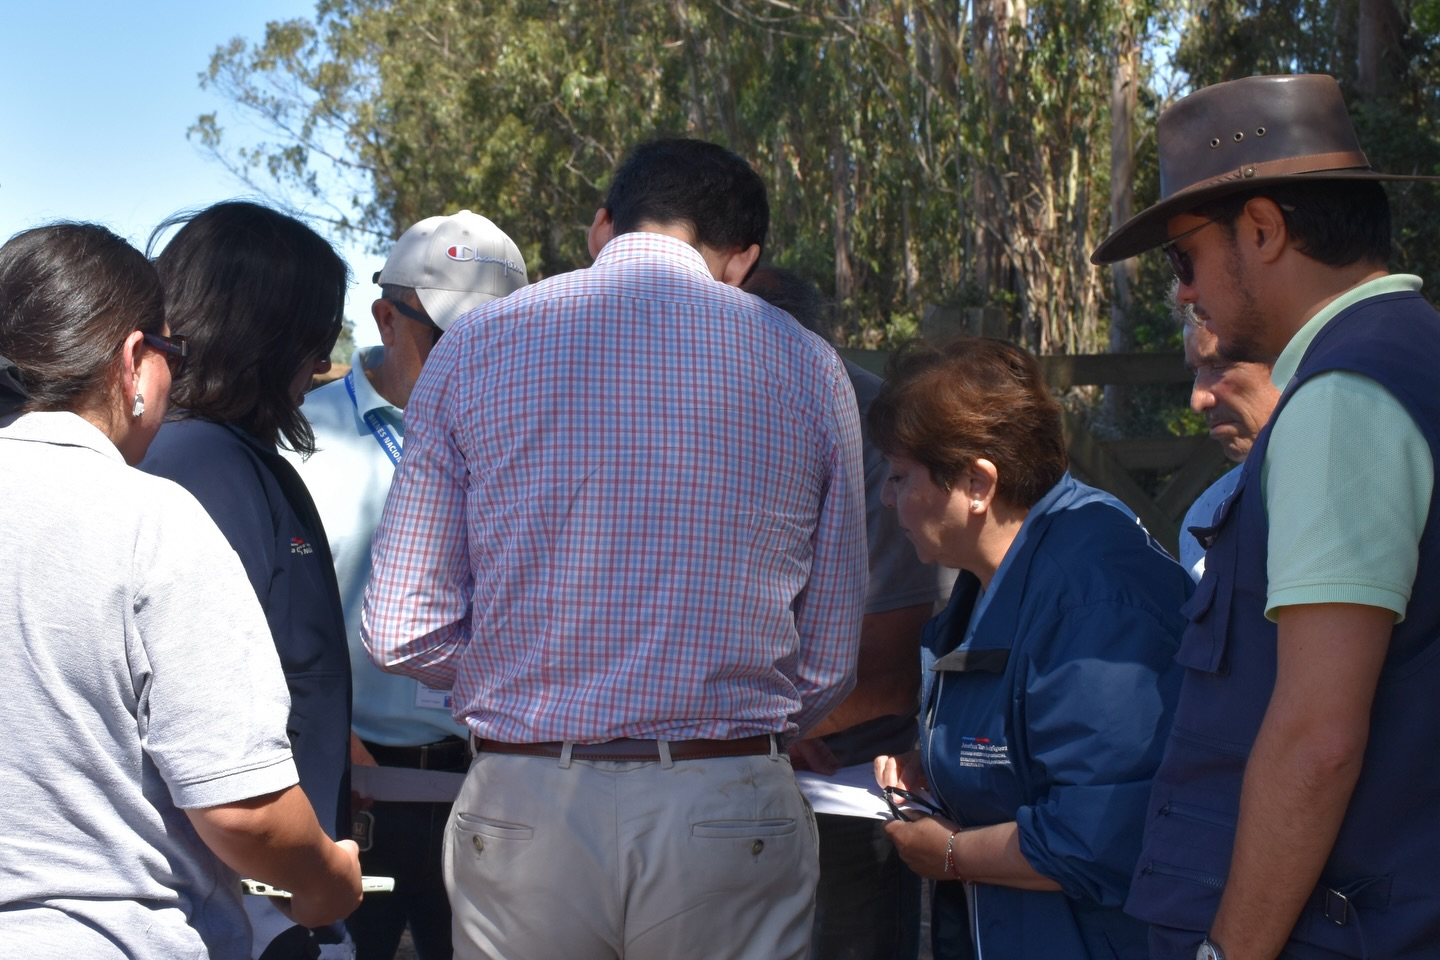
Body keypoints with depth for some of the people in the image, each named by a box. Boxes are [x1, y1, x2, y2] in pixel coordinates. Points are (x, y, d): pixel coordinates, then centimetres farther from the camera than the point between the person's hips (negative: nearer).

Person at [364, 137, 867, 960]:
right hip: (731, 820, 0)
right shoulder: (807, 367, 1)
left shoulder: (474, 348, 1)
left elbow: (402, 634, -1)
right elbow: (830, 662, 3)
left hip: (522, 812, 1)